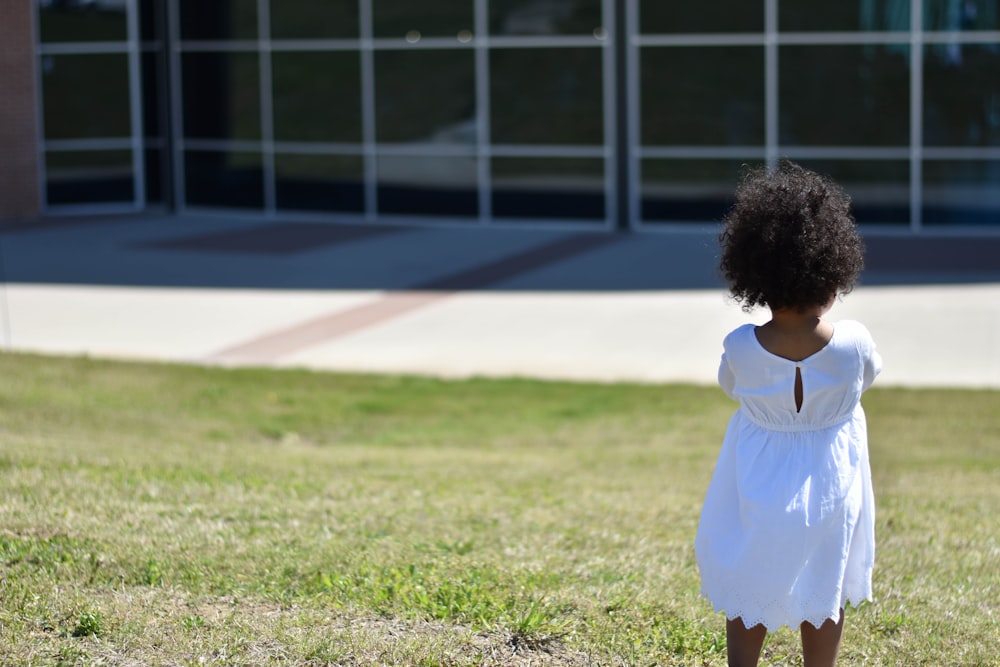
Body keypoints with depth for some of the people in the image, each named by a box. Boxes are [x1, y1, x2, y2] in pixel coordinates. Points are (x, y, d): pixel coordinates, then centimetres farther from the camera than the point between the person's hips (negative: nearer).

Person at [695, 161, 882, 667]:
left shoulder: (740, 347, -22)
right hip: (827, 489, 0)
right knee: (825, 597, 18)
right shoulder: (852, 343, -23)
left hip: (759, 490, 0)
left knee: (749, 595, 17)